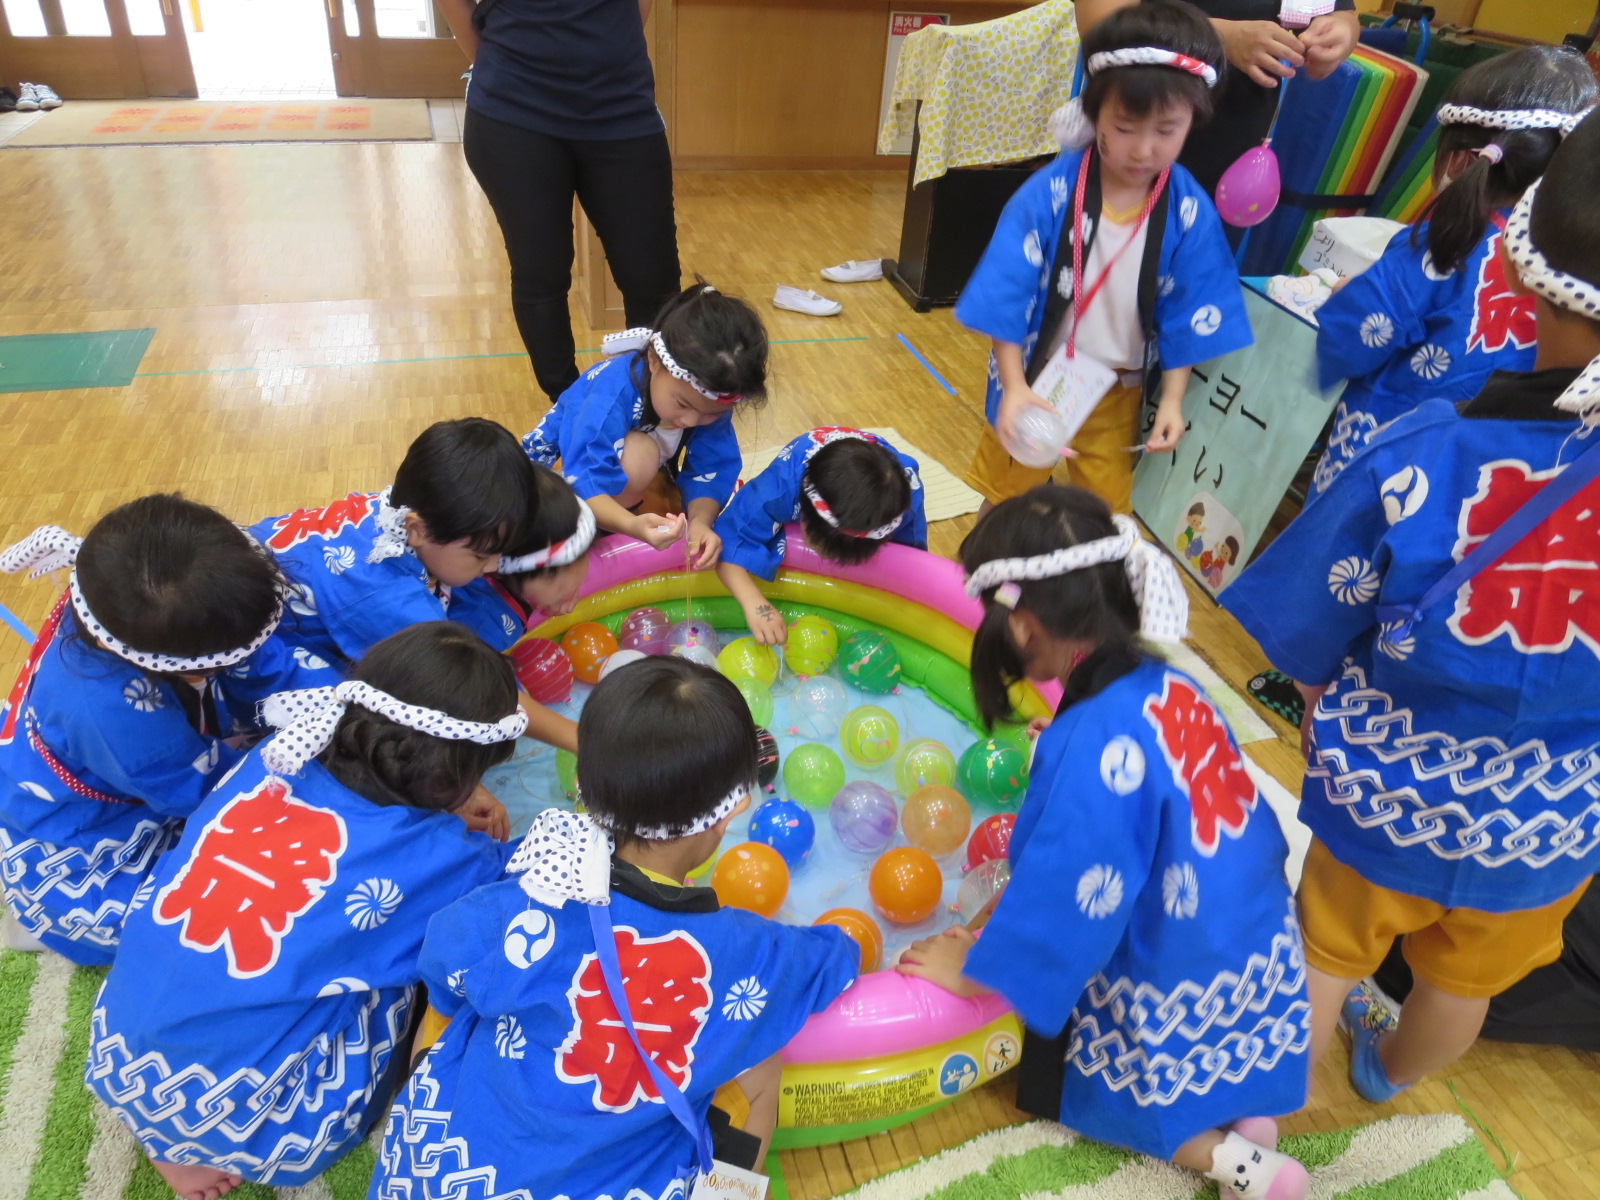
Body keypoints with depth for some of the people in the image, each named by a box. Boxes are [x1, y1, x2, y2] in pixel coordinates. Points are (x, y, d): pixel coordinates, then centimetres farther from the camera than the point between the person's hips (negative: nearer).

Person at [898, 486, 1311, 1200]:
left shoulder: (1097, 746, -32)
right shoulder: (1168, 687, -8)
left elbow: (1061, 906, -23)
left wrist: (973, 971, -8)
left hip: (1182, 999, -7)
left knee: (1032, 1066, 15)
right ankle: (1232, 1105, 17)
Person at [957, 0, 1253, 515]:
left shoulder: (1191, 214, -13)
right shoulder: (1047, 195, -20)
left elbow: (1188, 314, -5)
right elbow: (1007, 296, -19)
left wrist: (1172, 398, -10)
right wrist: (1013, 386, -25)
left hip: (1118, 389, 2)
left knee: (1107, 506, 19)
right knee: (1005, 491, 17)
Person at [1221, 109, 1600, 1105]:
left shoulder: (1423, 455, -28)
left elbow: (1309, 632, -14)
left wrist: (1337, 721, 5)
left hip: (1390, 785, -2)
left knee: (1330, 955, 23)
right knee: (1467, 981, 29)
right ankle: (1388, 1075, 58)